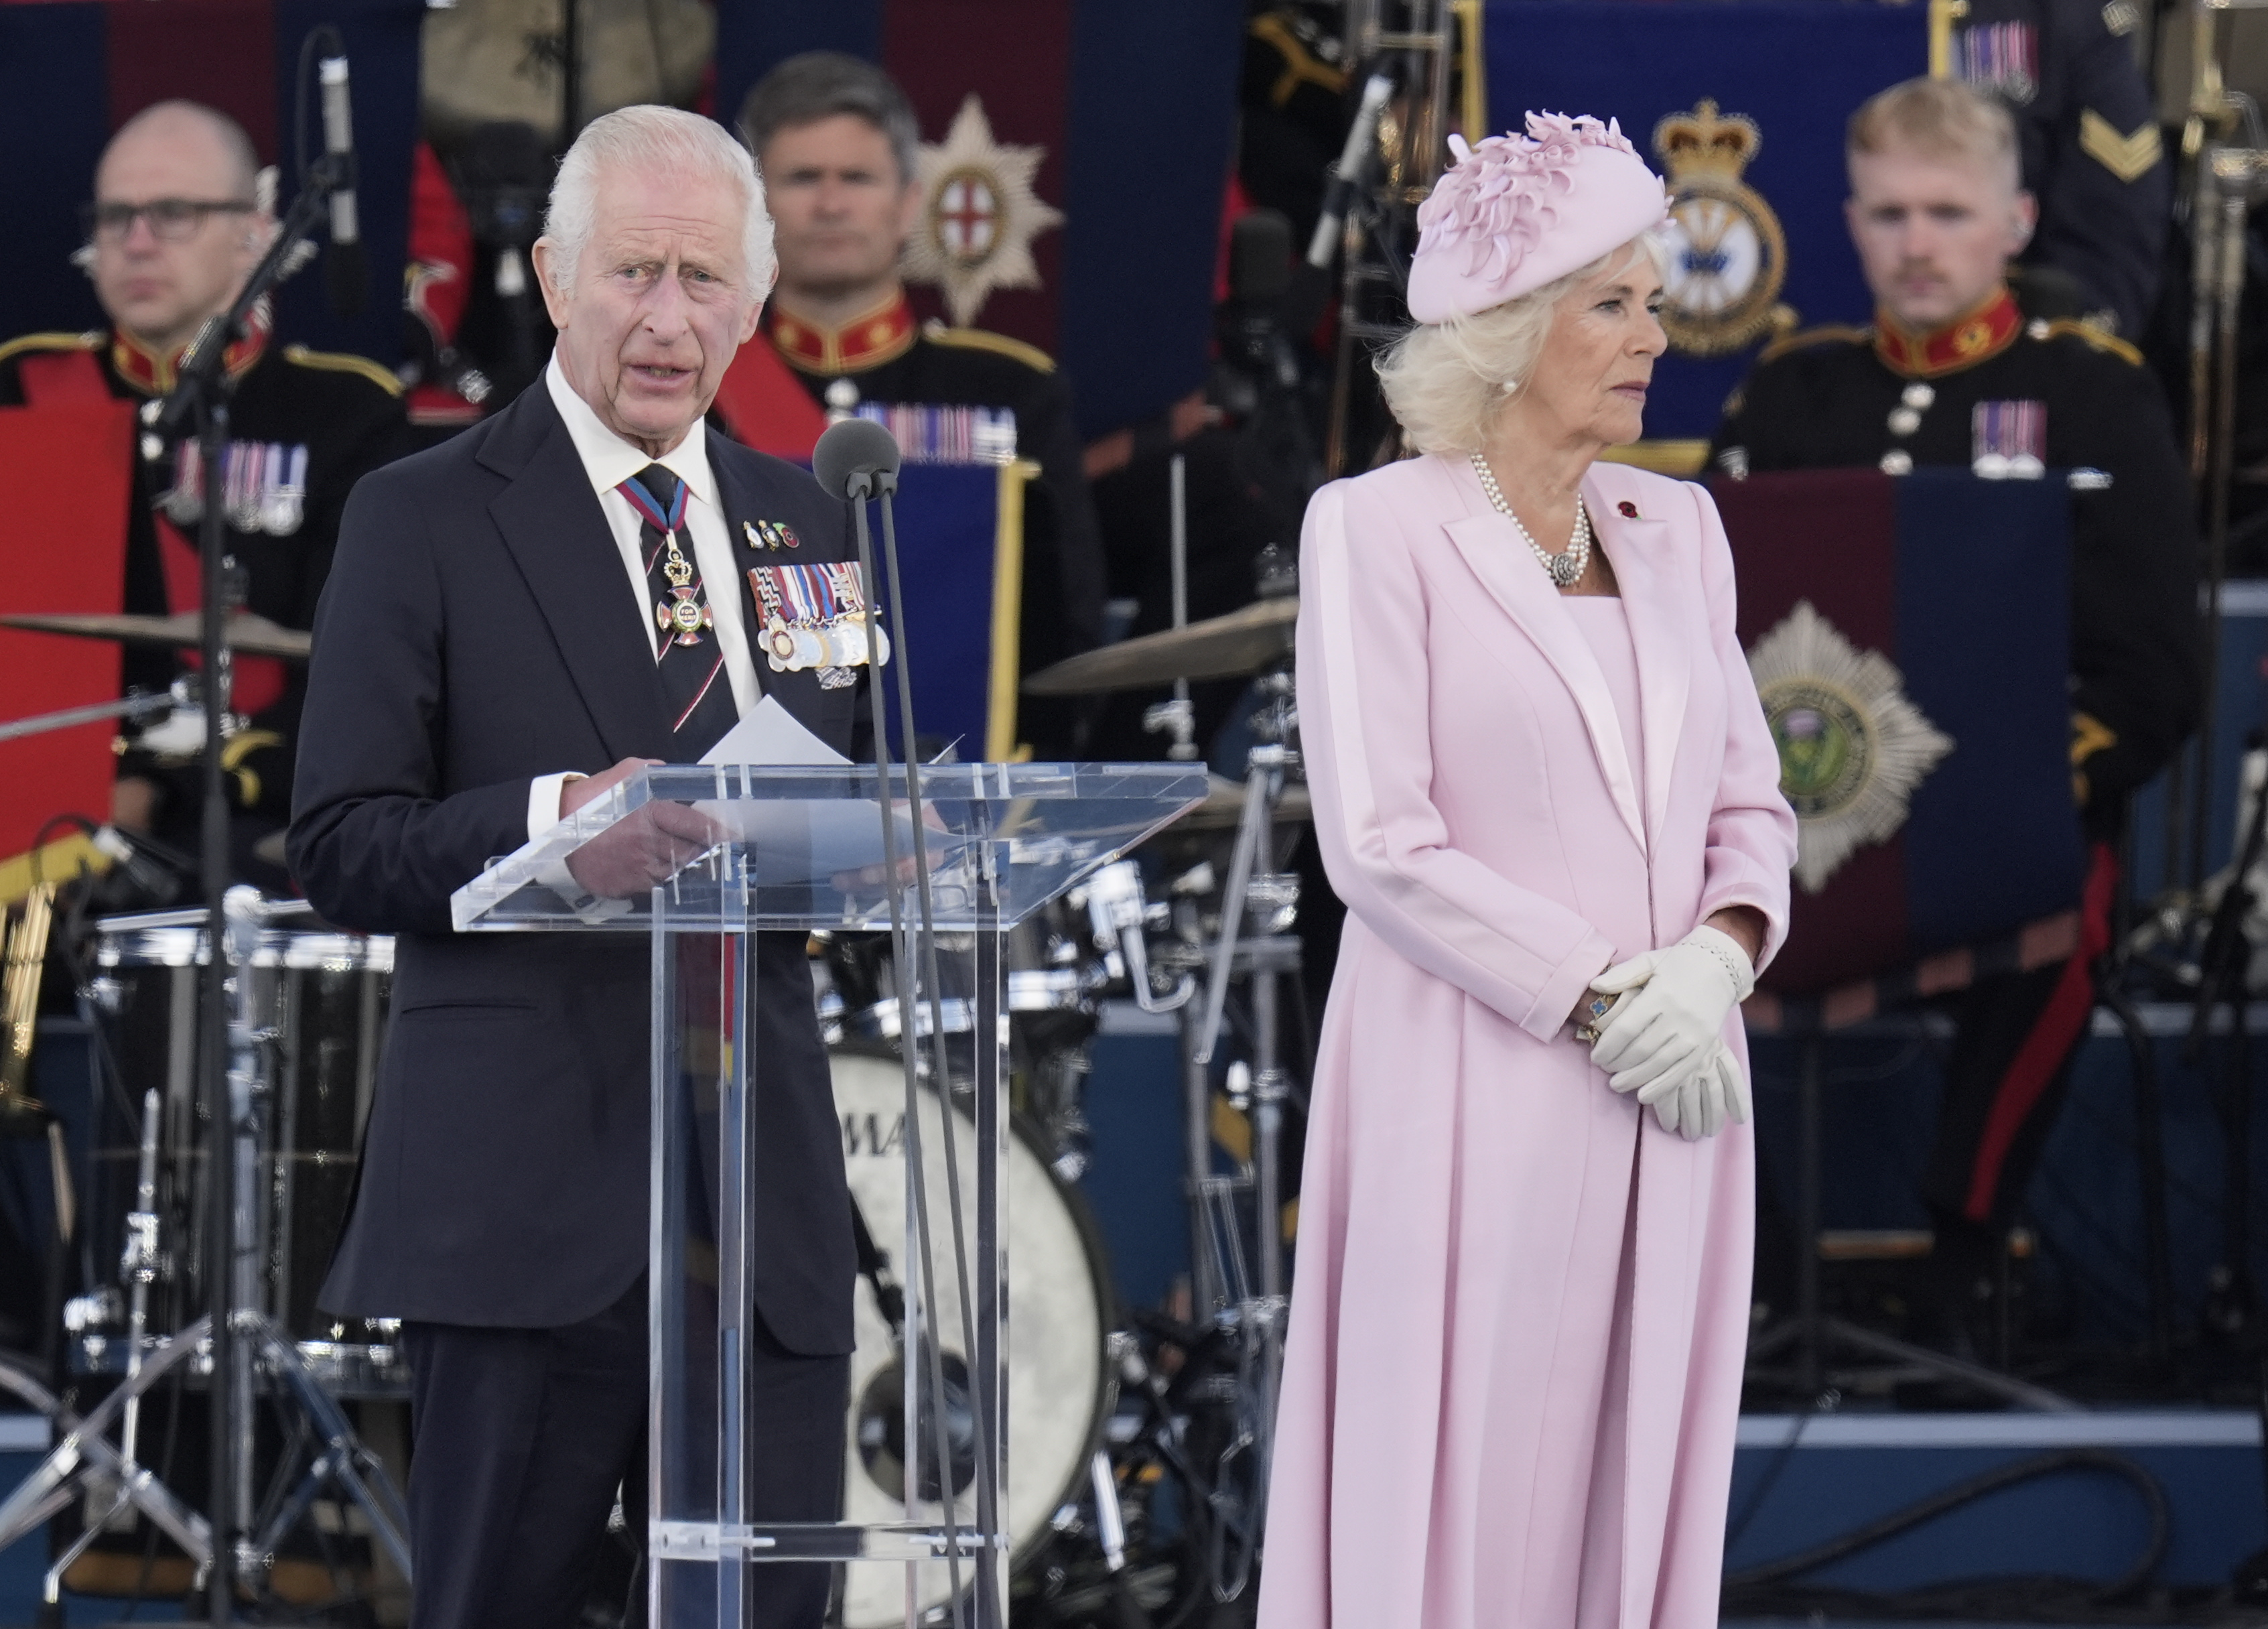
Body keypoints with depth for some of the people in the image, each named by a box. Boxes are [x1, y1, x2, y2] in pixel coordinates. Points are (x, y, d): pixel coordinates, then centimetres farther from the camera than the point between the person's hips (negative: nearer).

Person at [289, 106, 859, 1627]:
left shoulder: (805, 524, 17)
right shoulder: (425, 521, 1)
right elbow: (343, 852, -6)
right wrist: (554, 818, -24)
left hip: (768, 1199, 5)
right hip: (524, 1204, -5)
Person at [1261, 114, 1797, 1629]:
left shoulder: (1676, 529, 12)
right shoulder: (1381, 528, -5)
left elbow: (1751, 807, 13)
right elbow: (1382, 842, -11)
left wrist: (1715, 963, -8)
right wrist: (1600, 999, -15)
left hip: (1666, 1103, 5)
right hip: (1479, 1095, -5)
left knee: (1632, 1505, 5)